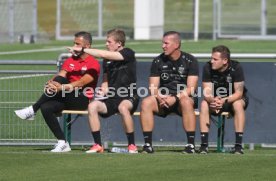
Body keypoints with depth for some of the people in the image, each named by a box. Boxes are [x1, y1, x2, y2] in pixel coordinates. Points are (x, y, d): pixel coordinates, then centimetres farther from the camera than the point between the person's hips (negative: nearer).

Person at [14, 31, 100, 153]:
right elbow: (61, 74, 1)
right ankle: (62, 143, -21)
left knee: (60, 80, -30)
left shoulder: (93, 64, -5)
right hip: (67, 99, 7)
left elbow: (81, 83, -20)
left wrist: (62, 87, -36)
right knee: (45, 108, -24)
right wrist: (51, 83, -23)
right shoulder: (70, 61, 17)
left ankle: (32, 110, -24)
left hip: (82, 100, -7)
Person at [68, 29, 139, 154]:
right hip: (111, 98, 6)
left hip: (129, 97, -6)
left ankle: (132, 145, -25)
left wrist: (82, 50, -15)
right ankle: (98, 145, -16)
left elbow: (105, 55, -19)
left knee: (123, 107, -39)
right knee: (92, 106, -22)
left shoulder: (128, 53, -7)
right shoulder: (107, 60, 14)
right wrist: (103, 90, -3)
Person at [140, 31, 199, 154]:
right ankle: (148, 145, -25)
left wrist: (175, 98, -27)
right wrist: (160, 97, -20)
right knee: (146, 103, -27)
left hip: (183, 98, -3)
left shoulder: (190, 61, -4)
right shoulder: (158, 61, 6)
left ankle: (191, 145, -33)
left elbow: (191, 88, -12)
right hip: (163, 99, 3)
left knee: (186, 102, -39)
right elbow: (153, 87, 2)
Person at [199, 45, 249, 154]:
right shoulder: (208, 68, -15)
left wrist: (224, 101, -42)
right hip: (215, 99, 2)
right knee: (204, 104, -28)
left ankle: (238, 145, -35)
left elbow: (239, 92, -24)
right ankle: (204, 144, -28)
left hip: (233, 99, -2)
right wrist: (212, 100, -41)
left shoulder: (236, 68, -22)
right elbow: (207, 92, -17)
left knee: (238, 104, -36)